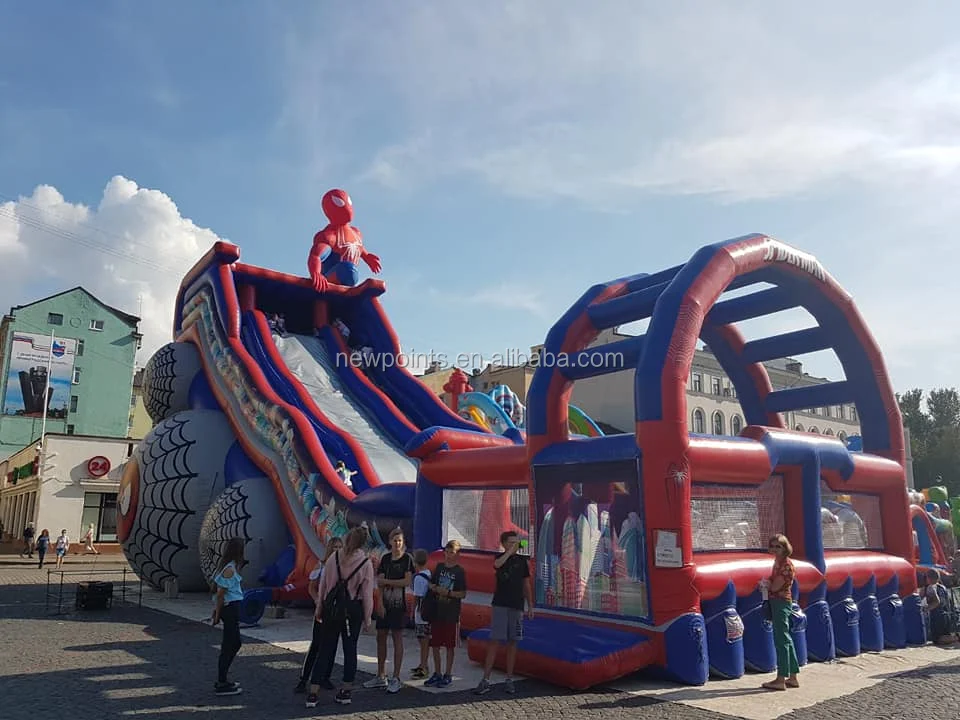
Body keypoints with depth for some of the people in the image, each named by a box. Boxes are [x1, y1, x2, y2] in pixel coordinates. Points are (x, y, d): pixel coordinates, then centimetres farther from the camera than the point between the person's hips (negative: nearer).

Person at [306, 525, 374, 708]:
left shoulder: (333, 558, -2)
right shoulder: (366, 564, -8)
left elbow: (322, 585, 3)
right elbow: (367, 594, -6)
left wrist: (320, 607, 13)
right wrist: (367, 618, 2)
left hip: (331, 607, 2)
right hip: (353, 610, -2)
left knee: (326, 650, 8)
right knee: (350, 650, 11)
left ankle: (312, 694, 7)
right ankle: (346, 691, 18)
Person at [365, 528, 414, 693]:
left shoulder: (407, 559, -4)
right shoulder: (385, 558, 8)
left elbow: (407, 581, -12)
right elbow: (379, 583, 4)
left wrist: (386, 581, -8)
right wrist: (381, 604, -6)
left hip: (399, 604, -5)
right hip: (385, 603, 5)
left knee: (397, 639, -1)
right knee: (381, 637, 8)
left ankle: (396, 678, 4)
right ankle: (381, 677, 20)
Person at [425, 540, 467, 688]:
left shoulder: (460, 571, -5)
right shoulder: (439, 567, 8)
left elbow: (463, 594, -6)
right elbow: (431, 585, 12)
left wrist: (448, 593, -18)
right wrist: (436, 589, -9)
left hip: (452, 614, -4)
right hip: (436, 611, 4)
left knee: (450, 646, 5)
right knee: (435, 645, 9)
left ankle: (448, 675, 16)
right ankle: (437, 673, 21)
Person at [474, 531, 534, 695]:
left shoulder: (523, 561, 9)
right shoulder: (500, 557, 2)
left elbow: (526, 584, 14)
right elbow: (497, 564, -25)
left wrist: (530, 606, 11)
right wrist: (511, 550, -24)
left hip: (517, 607, 3)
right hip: (500, 605, -3)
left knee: (512, 642, 6)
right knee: (495, 641, -7)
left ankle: (509, 680, 16)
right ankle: (486, 680, -4)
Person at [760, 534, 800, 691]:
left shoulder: (786, 564, -16)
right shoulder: (778, 562, 13)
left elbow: (775, 586, -19)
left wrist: (766, 583, 0)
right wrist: (767, 583, -2)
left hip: (781, 602, -10)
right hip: (777, 602, 10)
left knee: (781, 640, -6)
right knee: (786, 639, 14)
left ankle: (781, 680, -1)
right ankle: (793, 678, 22)